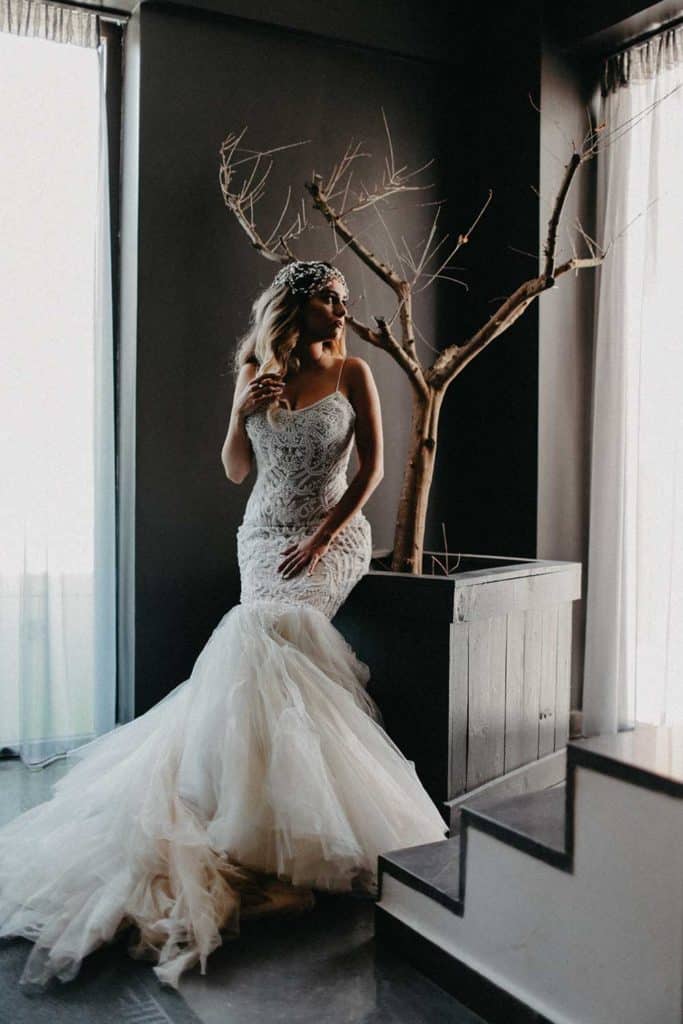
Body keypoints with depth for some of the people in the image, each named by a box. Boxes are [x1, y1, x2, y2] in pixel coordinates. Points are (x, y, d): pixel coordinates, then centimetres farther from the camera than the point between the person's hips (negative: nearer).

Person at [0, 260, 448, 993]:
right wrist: (241, 413, -10)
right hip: (266, 534, 3)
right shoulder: (254, 372, 8)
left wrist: (320, 539, -10)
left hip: (332, 536, -2)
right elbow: (236, 471, 9)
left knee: (266, 631, -26)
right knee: (266, 638, -20)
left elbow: (372, 467, -1)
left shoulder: (352, 372, 2)